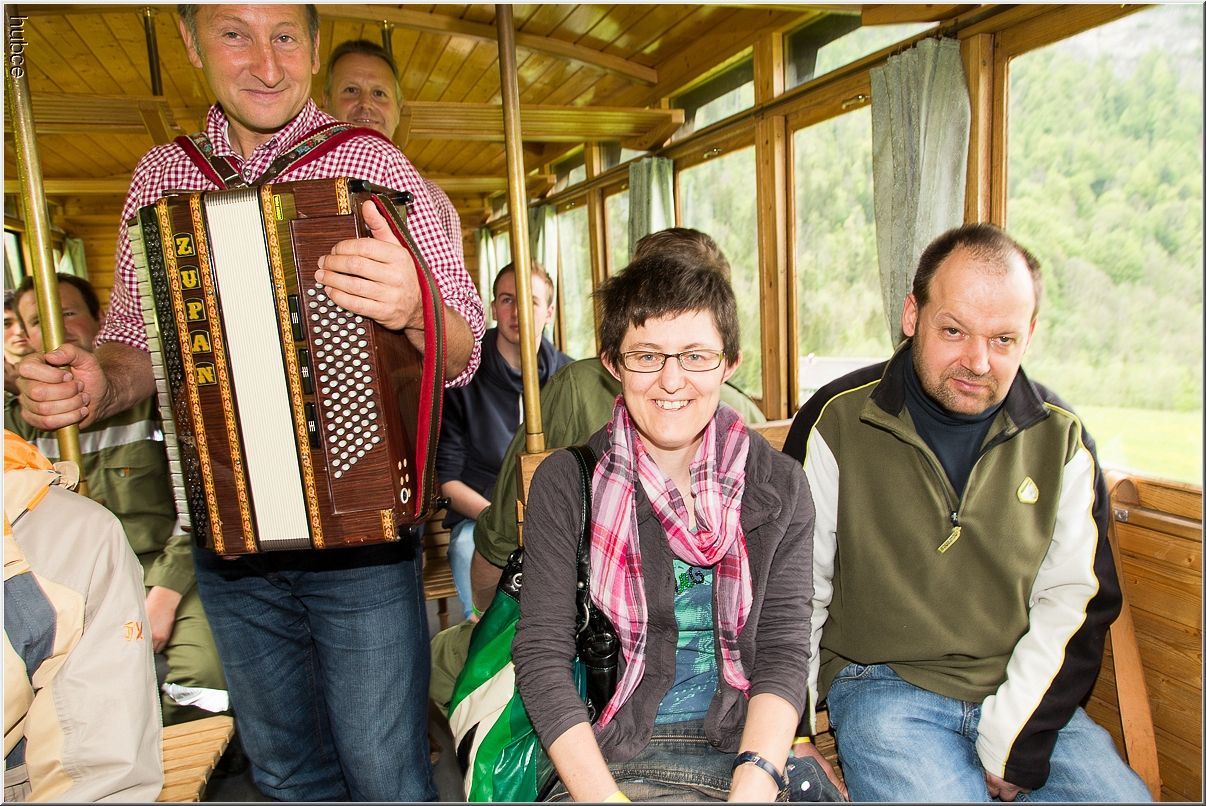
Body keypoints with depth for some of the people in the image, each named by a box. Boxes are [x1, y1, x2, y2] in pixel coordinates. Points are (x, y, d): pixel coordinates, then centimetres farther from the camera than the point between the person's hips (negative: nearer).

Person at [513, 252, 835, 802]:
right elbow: (542, 654, -6)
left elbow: (782, 652, 0)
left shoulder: (779, 486, 2)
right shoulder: (565, 484, -3)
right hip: (609, 754, -1)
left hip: (747, 746, 2)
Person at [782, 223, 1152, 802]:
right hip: (883, 687, -3)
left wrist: (1014, 743, -7)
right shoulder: (838, 419, -7)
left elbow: (1075, 600, 1)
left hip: (1025, 695, 4)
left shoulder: (1060, 436, 2)